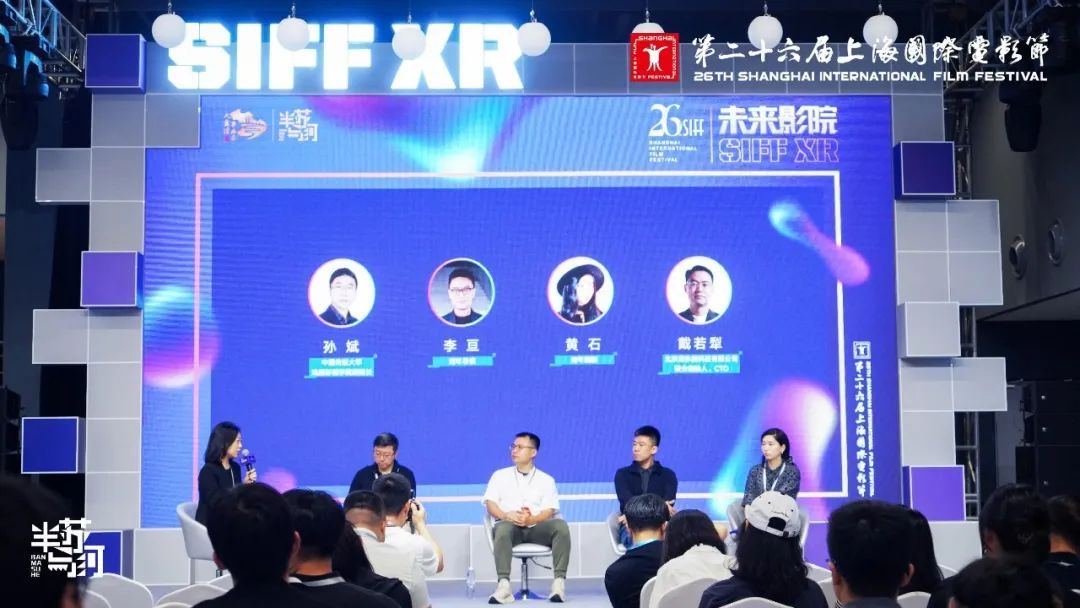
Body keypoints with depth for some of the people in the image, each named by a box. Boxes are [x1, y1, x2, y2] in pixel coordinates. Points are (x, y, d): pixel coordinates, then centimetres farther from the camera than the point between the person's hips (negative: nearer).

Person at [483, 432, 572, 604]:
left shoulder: (546, 480, 16)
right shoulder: (500, 475, 19)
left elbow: (549, 511, 3)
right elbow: (490, 504, 6)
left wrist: (530, 519, -20)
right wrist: (506, 515, -17)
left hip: (537, 527, 1)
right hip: (510, 526, 0)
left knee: (560, 525, -31)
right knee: (503, 527, -37)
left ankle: (559, 582, -36)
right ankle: (503, 585, -48)